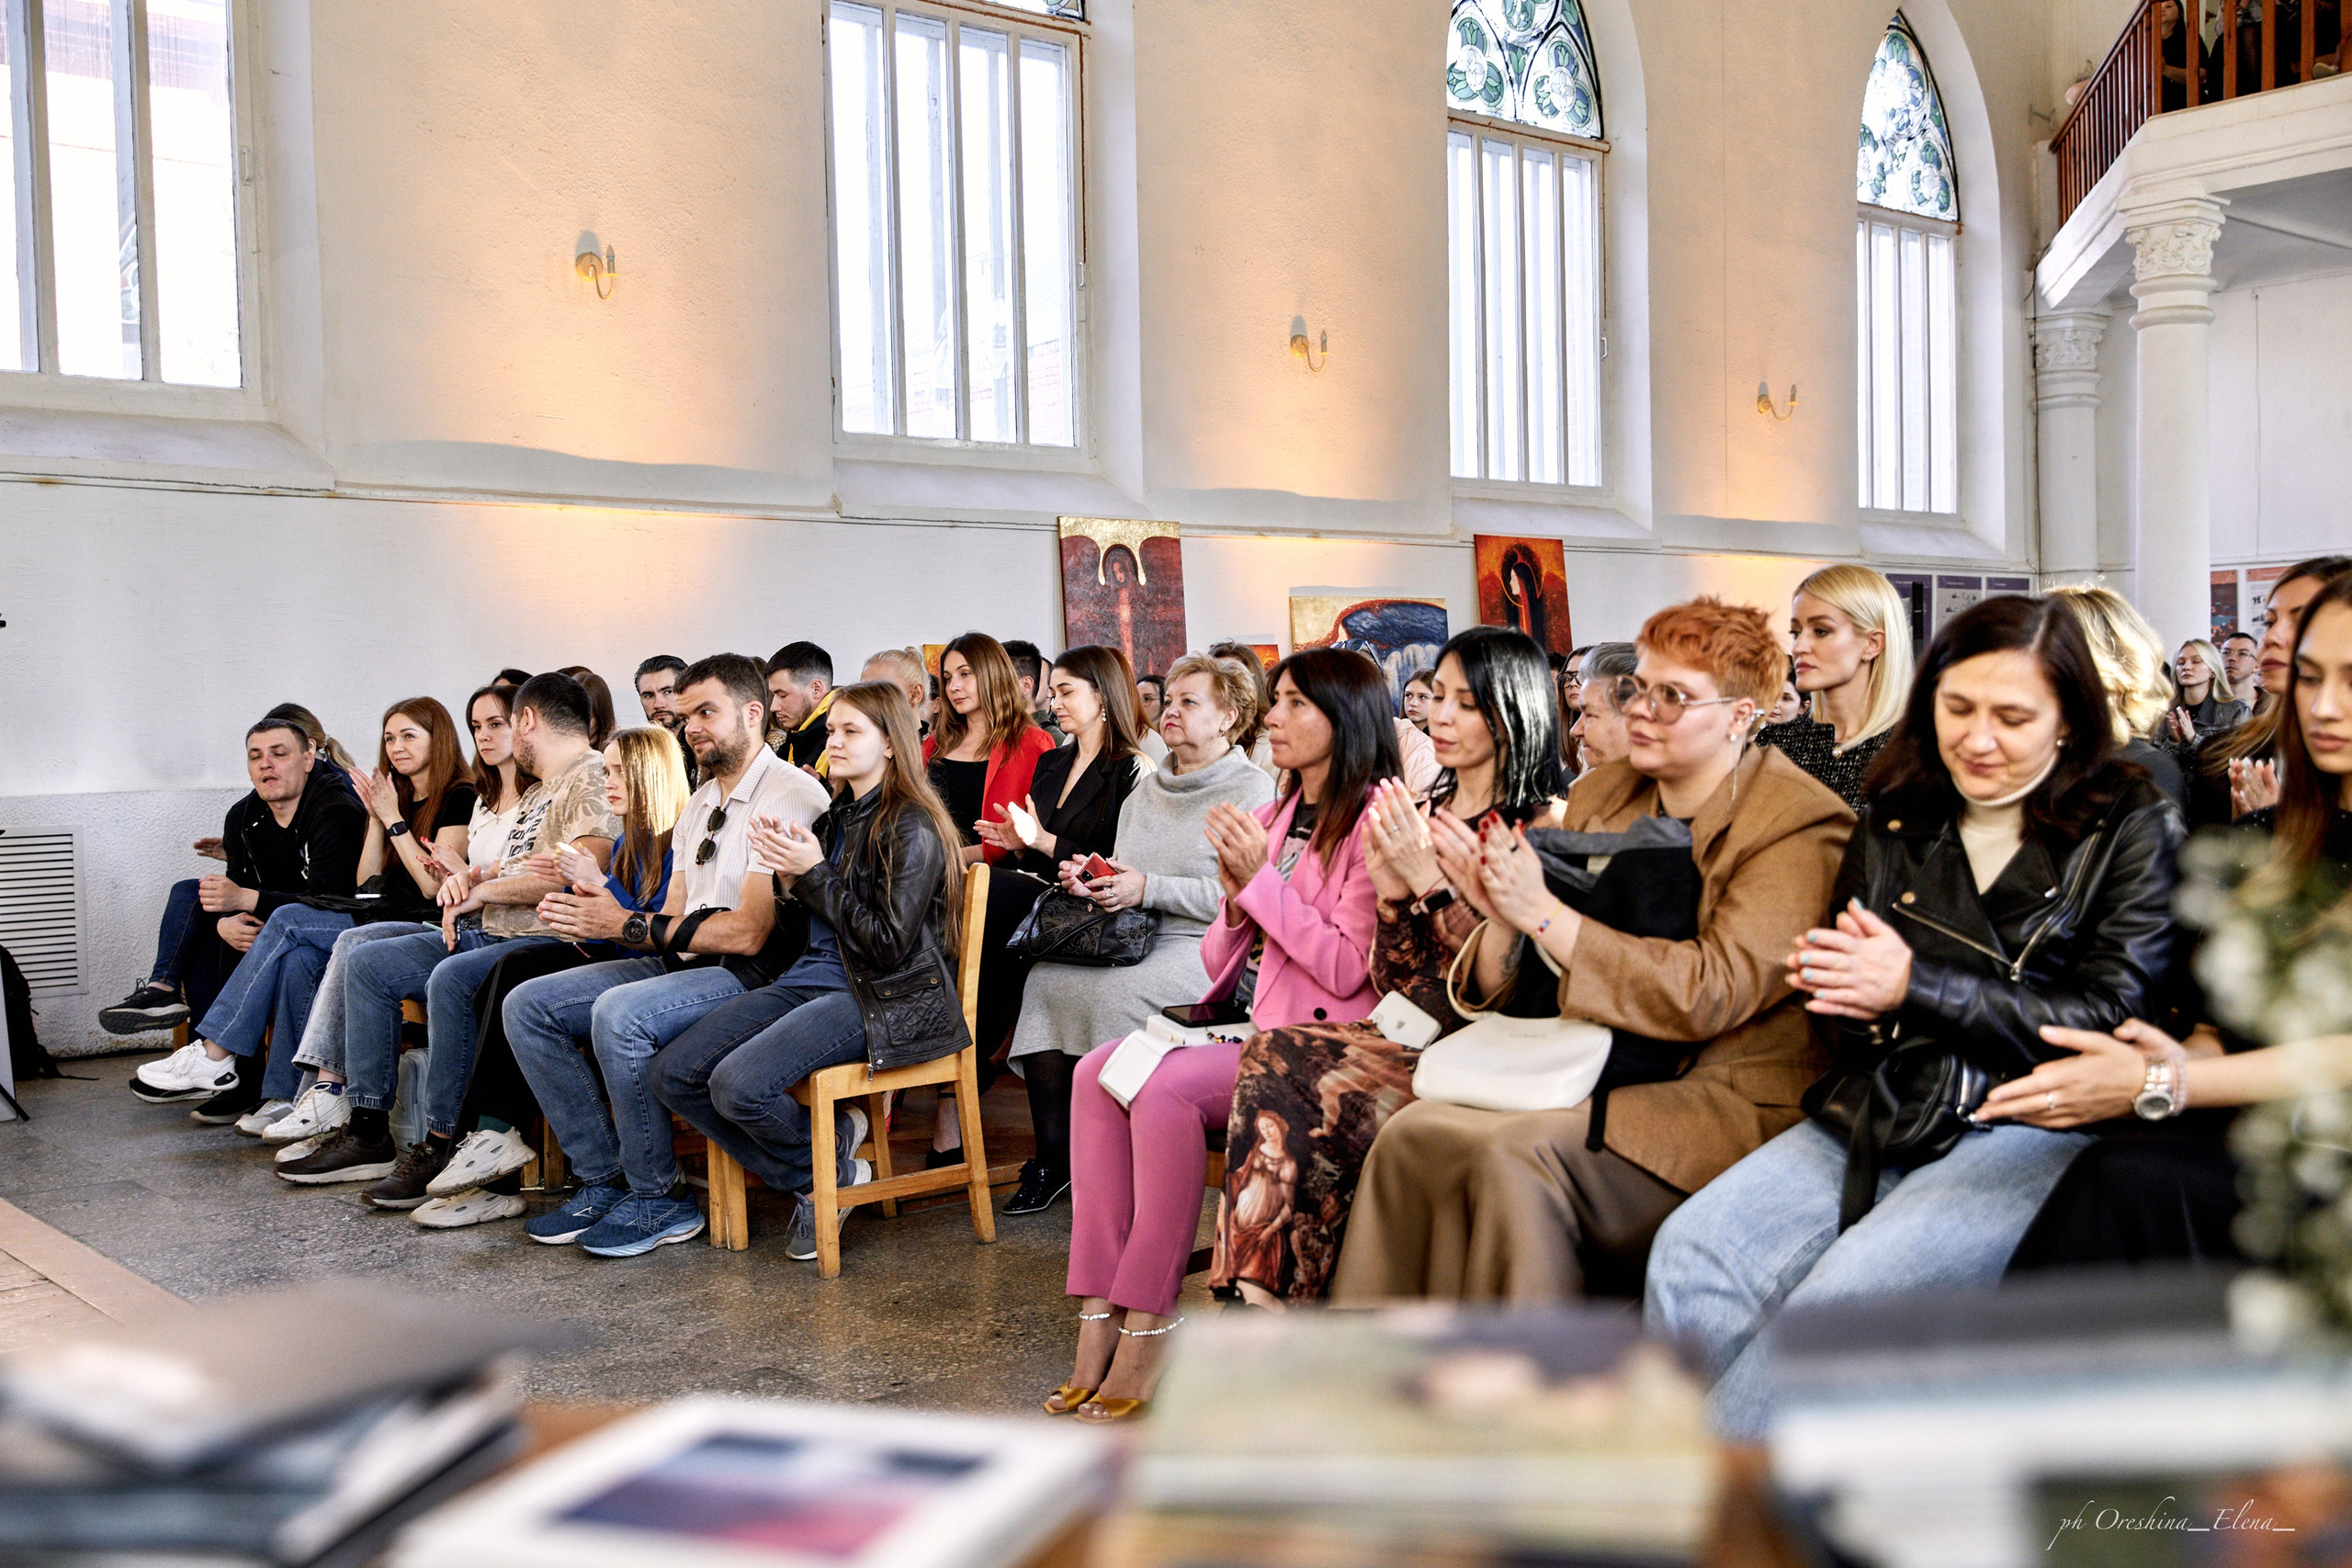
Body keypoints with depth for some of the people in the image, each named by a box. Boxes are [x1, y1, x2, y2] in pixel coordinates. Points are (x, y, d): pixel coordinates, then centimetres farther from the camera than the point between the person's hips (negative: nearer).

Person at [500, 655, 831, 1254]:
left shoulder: (790, 794, -12)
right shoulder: (700, 803, 19)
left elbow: (749, 932, -19)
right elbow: (671, 918, 15)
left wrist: (629, 926, -15)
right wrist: (601, 915, -6)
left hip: (753, 974, -9)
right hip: (681, 963, 9)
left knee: (620, 1014, -33)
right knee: (527, 1005, -2)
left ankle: (657, 1198, -14)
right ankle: (605, 1180, 0)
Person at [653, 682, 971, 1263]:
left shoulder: (913, 829, -10)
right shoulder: (837, 817, 16)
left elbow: (888, 944, -16)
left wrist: (815, 874, -14)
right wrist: (787, 875, -1)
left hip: (883, 997, -9)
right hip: (811, 978, 9)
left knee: (740, 1084, -29)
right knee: (672, 1073, -8)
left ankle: (834, 1171, 2)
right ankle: (809, 1180, 4)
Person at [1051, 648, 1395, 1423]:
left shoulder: (1373, 822, -6)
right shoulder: (1271, 819, 18)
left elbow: (1349, 969, -16)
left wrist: (1263, 880, -13)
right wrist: (1236, 900, -3)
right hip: (1245, 1025, 8)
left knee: (1166, 1087, -29)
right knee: (1098, 1072, -15)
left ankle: (1149, 1321, -20)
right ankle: (1100, 1316, -19)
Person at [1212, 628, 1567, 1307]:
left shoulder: (1541, 824, -3)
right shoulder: (1429, 815, 18)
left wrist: (1431, 880, -14)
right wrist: (1392, 892, -3)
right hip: (1412, 1039, 6)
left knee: (1279, 1064, -26)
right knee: (1272, 1062, -24)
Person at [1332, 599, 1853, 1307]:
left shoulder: (1800, 826, -6)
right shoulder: (1599, 796, 12)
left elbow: (1711, 994, -19)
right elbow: (1502, 993, 12)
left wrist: (1542, 913, -20)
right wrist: (1501, 918, -12)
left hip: (1725, 1104, -6)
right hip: (1594, 1077, 6)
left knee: (1511, 1154, -30)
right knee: (1411, 1131, -19)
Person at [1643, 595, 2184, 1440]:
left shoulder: (2131, 825, 4)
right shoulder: (1894, 822, 16)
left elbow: (2113, 1015, -6)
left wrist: (1914, 989, -13)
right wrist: (1834, 980, -7)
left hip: (2034, 1126, -4)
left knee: (1849, 1290, -31)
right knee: (1691, 1251, -23)